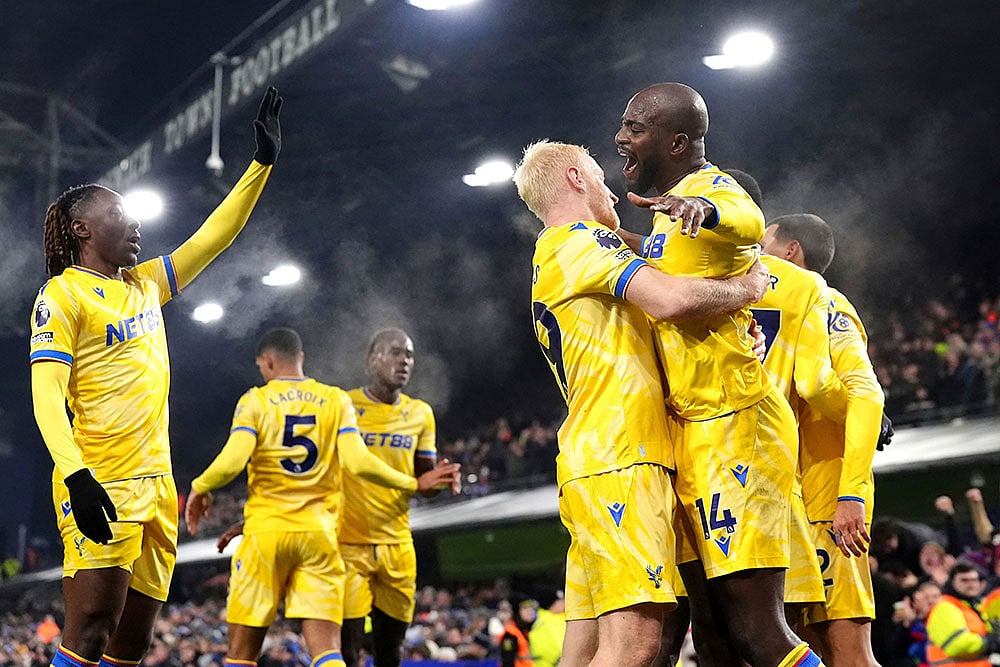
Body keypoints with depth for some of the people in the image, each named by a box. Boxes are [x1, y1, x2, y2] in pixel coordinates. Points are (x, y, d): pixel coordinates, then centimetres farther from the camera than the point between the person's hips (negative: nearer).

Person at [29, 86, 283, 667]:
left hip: (155, 484, 8)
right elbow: (47, 395, -14)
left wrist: (263, 162, 20)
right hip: (99, 486, -8)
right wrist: (76, 476, -28)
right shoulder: (62, 295, -4)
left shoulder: (144, 286, 18)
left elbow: (213, 238, 24)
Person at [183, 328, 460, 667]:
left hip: (266, 531, -2)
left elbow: (232, 462, -12)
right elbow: (357, 462, -6)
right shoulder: (337, 400, 7)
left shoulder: (255, 400, 1)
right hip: (319, 534, 2)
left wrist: (199, 487, 8)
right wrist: (415, 484, 6)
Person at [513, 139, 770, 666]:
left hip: (592, 464, 10)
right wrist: (745, 288, 0)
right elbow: (670, 299, -19)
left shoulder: (550, 259, 28)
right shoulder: (578, 240, -3)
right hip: (618, 464, -10)